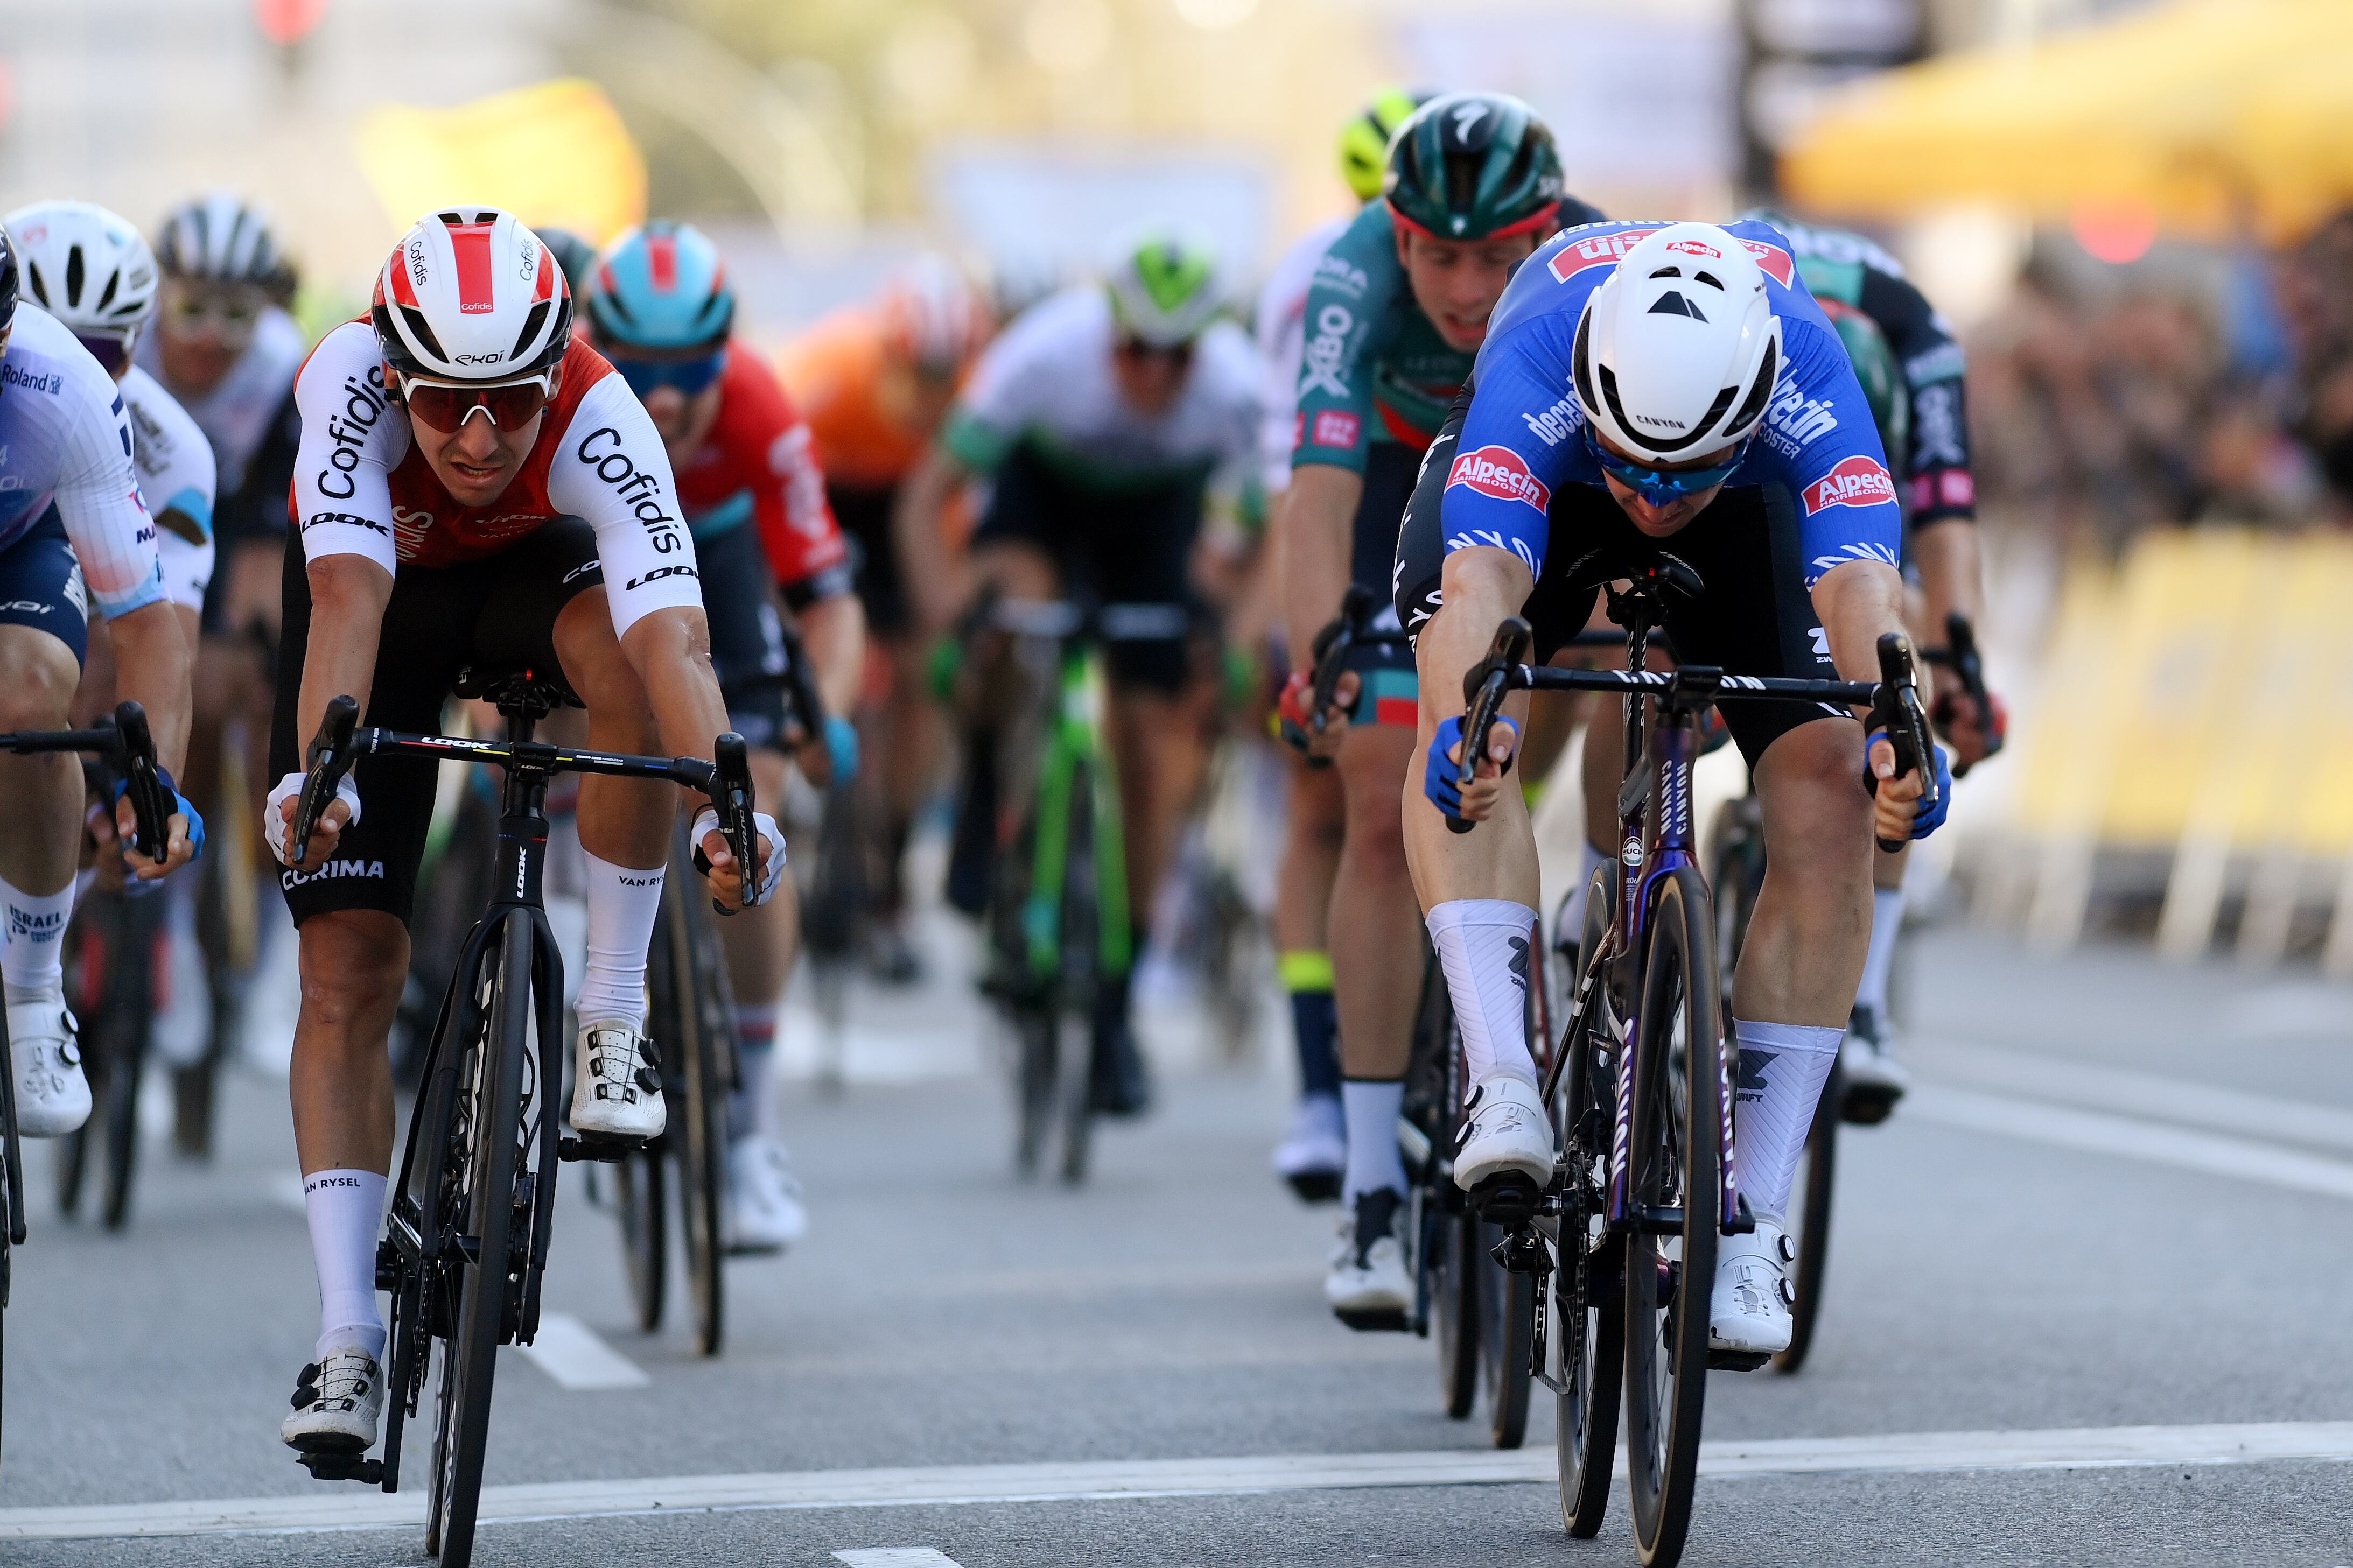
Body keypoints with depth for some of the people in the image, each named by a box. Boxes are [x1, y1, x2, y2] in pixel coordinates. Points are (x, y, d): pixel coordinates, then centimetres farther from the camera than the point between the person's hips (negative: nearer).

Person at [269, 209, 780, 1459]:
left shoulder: (598, 419, -37)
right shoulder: (351, 379, -37)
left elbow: (672, 634, -49)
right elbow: (348, 595, -48)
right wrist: (314, 772, -65)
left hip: (528, 568, 0)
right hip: (381, 579, 0)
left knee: (623, 655, -37)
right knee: (347, 969, -12)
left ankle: (612, 1018, -19)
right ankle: (346, 1339, -10)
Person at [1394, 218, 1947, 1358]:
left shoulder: (1807, 389, -40)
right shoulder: (1534, 374, -42)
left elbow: (1862, 594, -51)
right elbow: (1479, 585, -54)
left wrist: (1897, 738, -70)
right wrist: (1469, 722, -75)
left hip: (1748, 508, 1)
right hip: (1537, 490, 0)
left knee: (1829, 812, -17)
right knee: (1460, 735, -31)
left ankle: (1752, 1221, -11)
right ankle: (1504, 1091, -34)